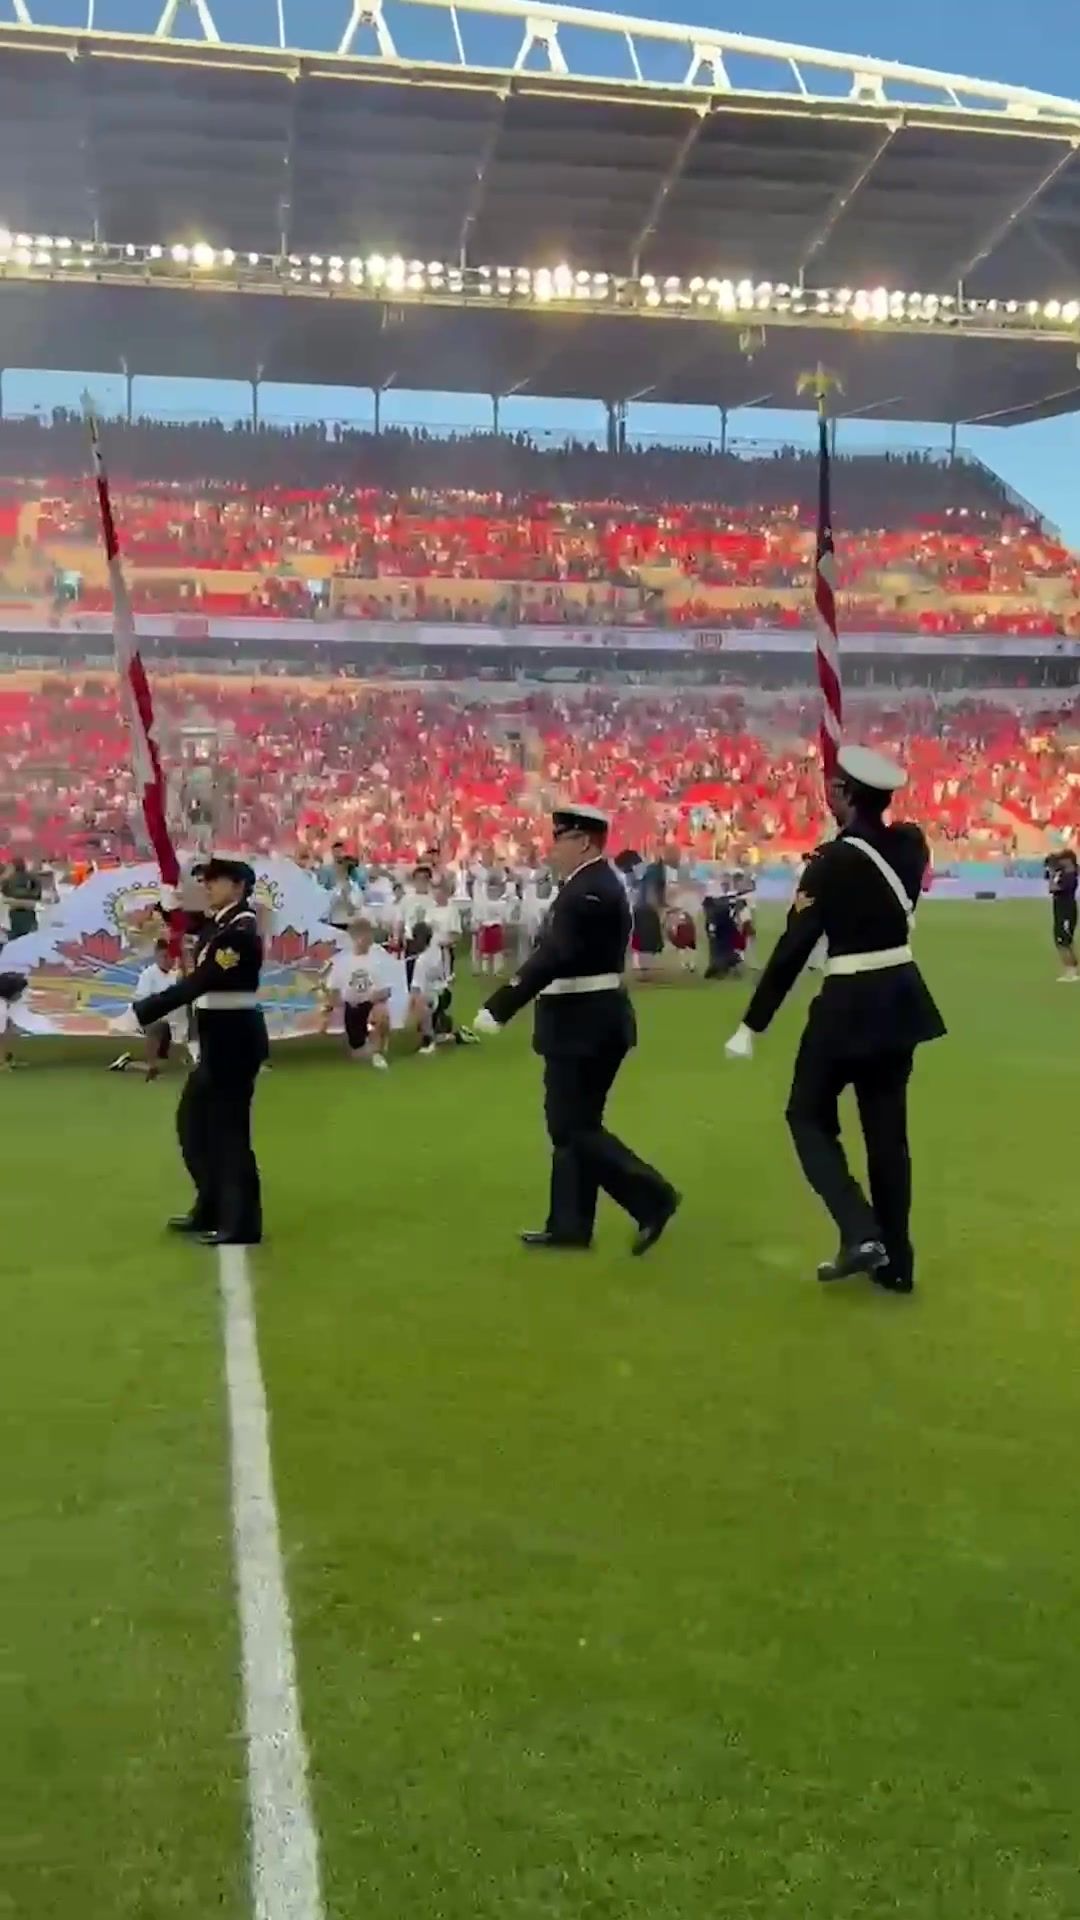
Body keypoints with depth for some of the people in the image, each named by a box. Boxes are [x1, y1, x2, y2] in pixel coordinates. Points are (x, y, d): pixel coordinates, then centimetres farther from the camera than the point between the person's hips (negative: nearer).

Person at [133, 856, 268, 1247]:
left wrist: (140, 1013, -25)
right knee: (193, 1119, 20)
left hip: (235, 1039, -10)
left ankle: (241, 1224, 9)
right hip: (219, 1038, 10)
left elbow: (197, 984, -26)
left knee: (228, 1127, -2)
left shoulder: (241, 931, -21)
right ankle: (210, 1209, 32)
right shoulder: (220, 922, 11)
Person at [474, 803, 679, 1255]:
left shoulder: (590, 891, -20)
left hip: (584, 1026, -10)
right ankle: (569, 1224, 21)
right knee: (571, 1124, 14)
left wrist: (497, 1009, -27)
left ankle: (652, 1197, 0)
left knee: (574, 1127, -4)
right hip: (586, 1022, 10)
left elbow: (553, 958, -27)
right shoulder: (590, 885, 13)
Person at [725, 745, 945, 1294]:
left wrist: (751, 1026, -12)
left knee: (809, 1115, 10)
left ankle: (860, 1235, -4)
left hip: (851, 1005, -7)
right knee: (887, 1129, 13)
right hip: (901, 998, 7)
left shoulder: (832, 861, -16)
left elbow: (792, 949, -17)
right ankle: (895, 1262, 17)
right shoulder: (912, 844, 1)